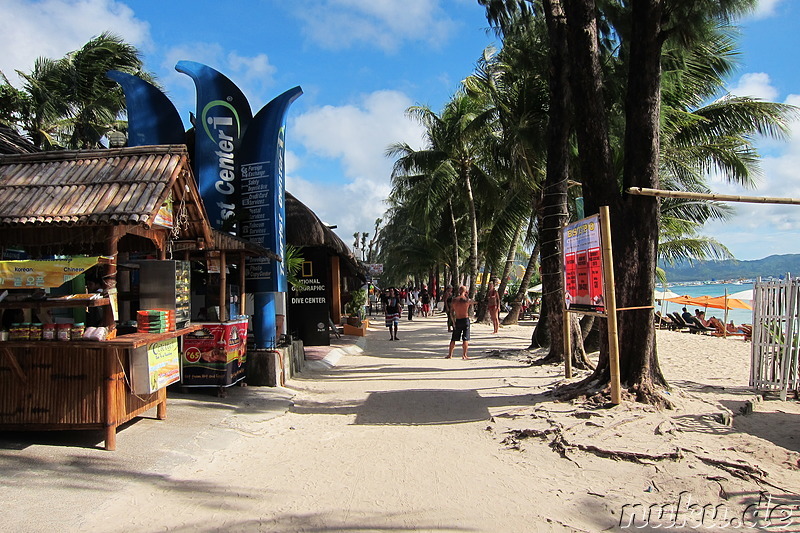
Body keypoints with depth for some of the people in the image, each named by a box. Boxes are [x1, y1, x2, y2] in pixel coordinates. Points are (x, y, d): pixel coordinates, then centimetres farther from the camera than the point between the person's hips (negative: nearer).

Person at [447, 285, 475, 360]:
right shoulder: (467, 300, -8)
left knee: (453, 339, 12)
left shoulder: (454, 300, -2)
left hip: (457, 320, 2)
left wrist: (453, 321, 1)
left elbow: (451, 311, -3)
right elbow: (473, 302, 15)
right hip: (465, 320, -2)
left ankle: (450, 354, 17)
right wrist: (467, 296, 16)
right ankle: (464, 355, 0)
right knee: (465, 339, 3)